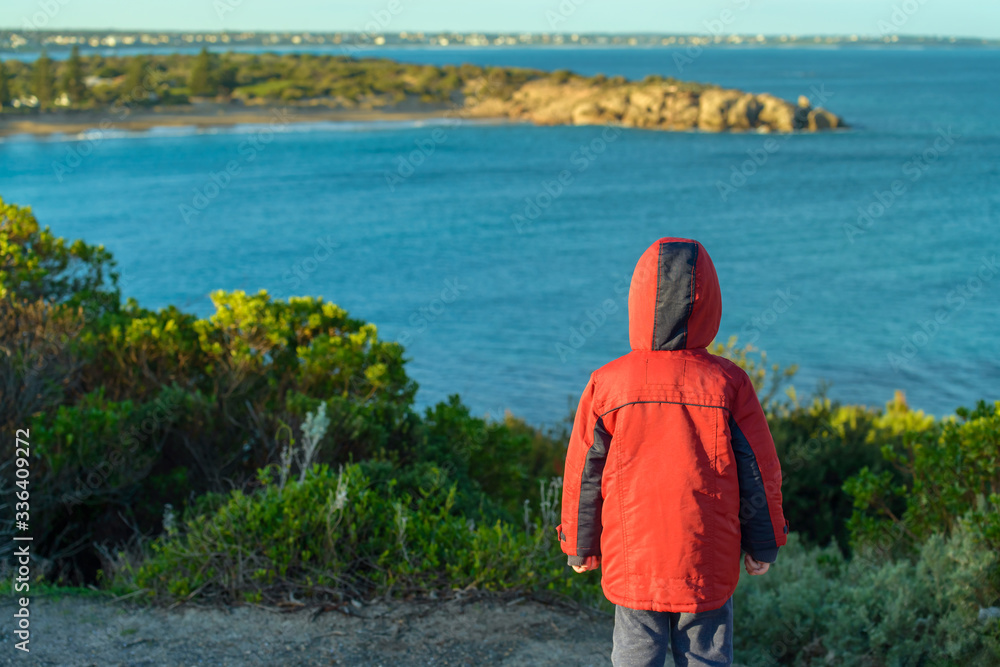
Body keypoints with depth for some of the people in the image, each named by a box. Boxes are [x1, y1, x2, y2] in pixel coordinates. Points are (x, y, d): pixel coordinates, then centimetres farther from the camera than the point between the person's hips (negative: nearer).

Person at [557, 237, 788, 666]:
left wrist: (580, 546, 11)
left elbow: (584, 474, -2)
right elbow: (758, 471, -2)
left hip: (632, 563, 0)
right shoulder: (729, 383, -9)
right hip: (710, 566, 0)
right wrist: (763, 545, 11)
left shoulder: (606, 383, -8)